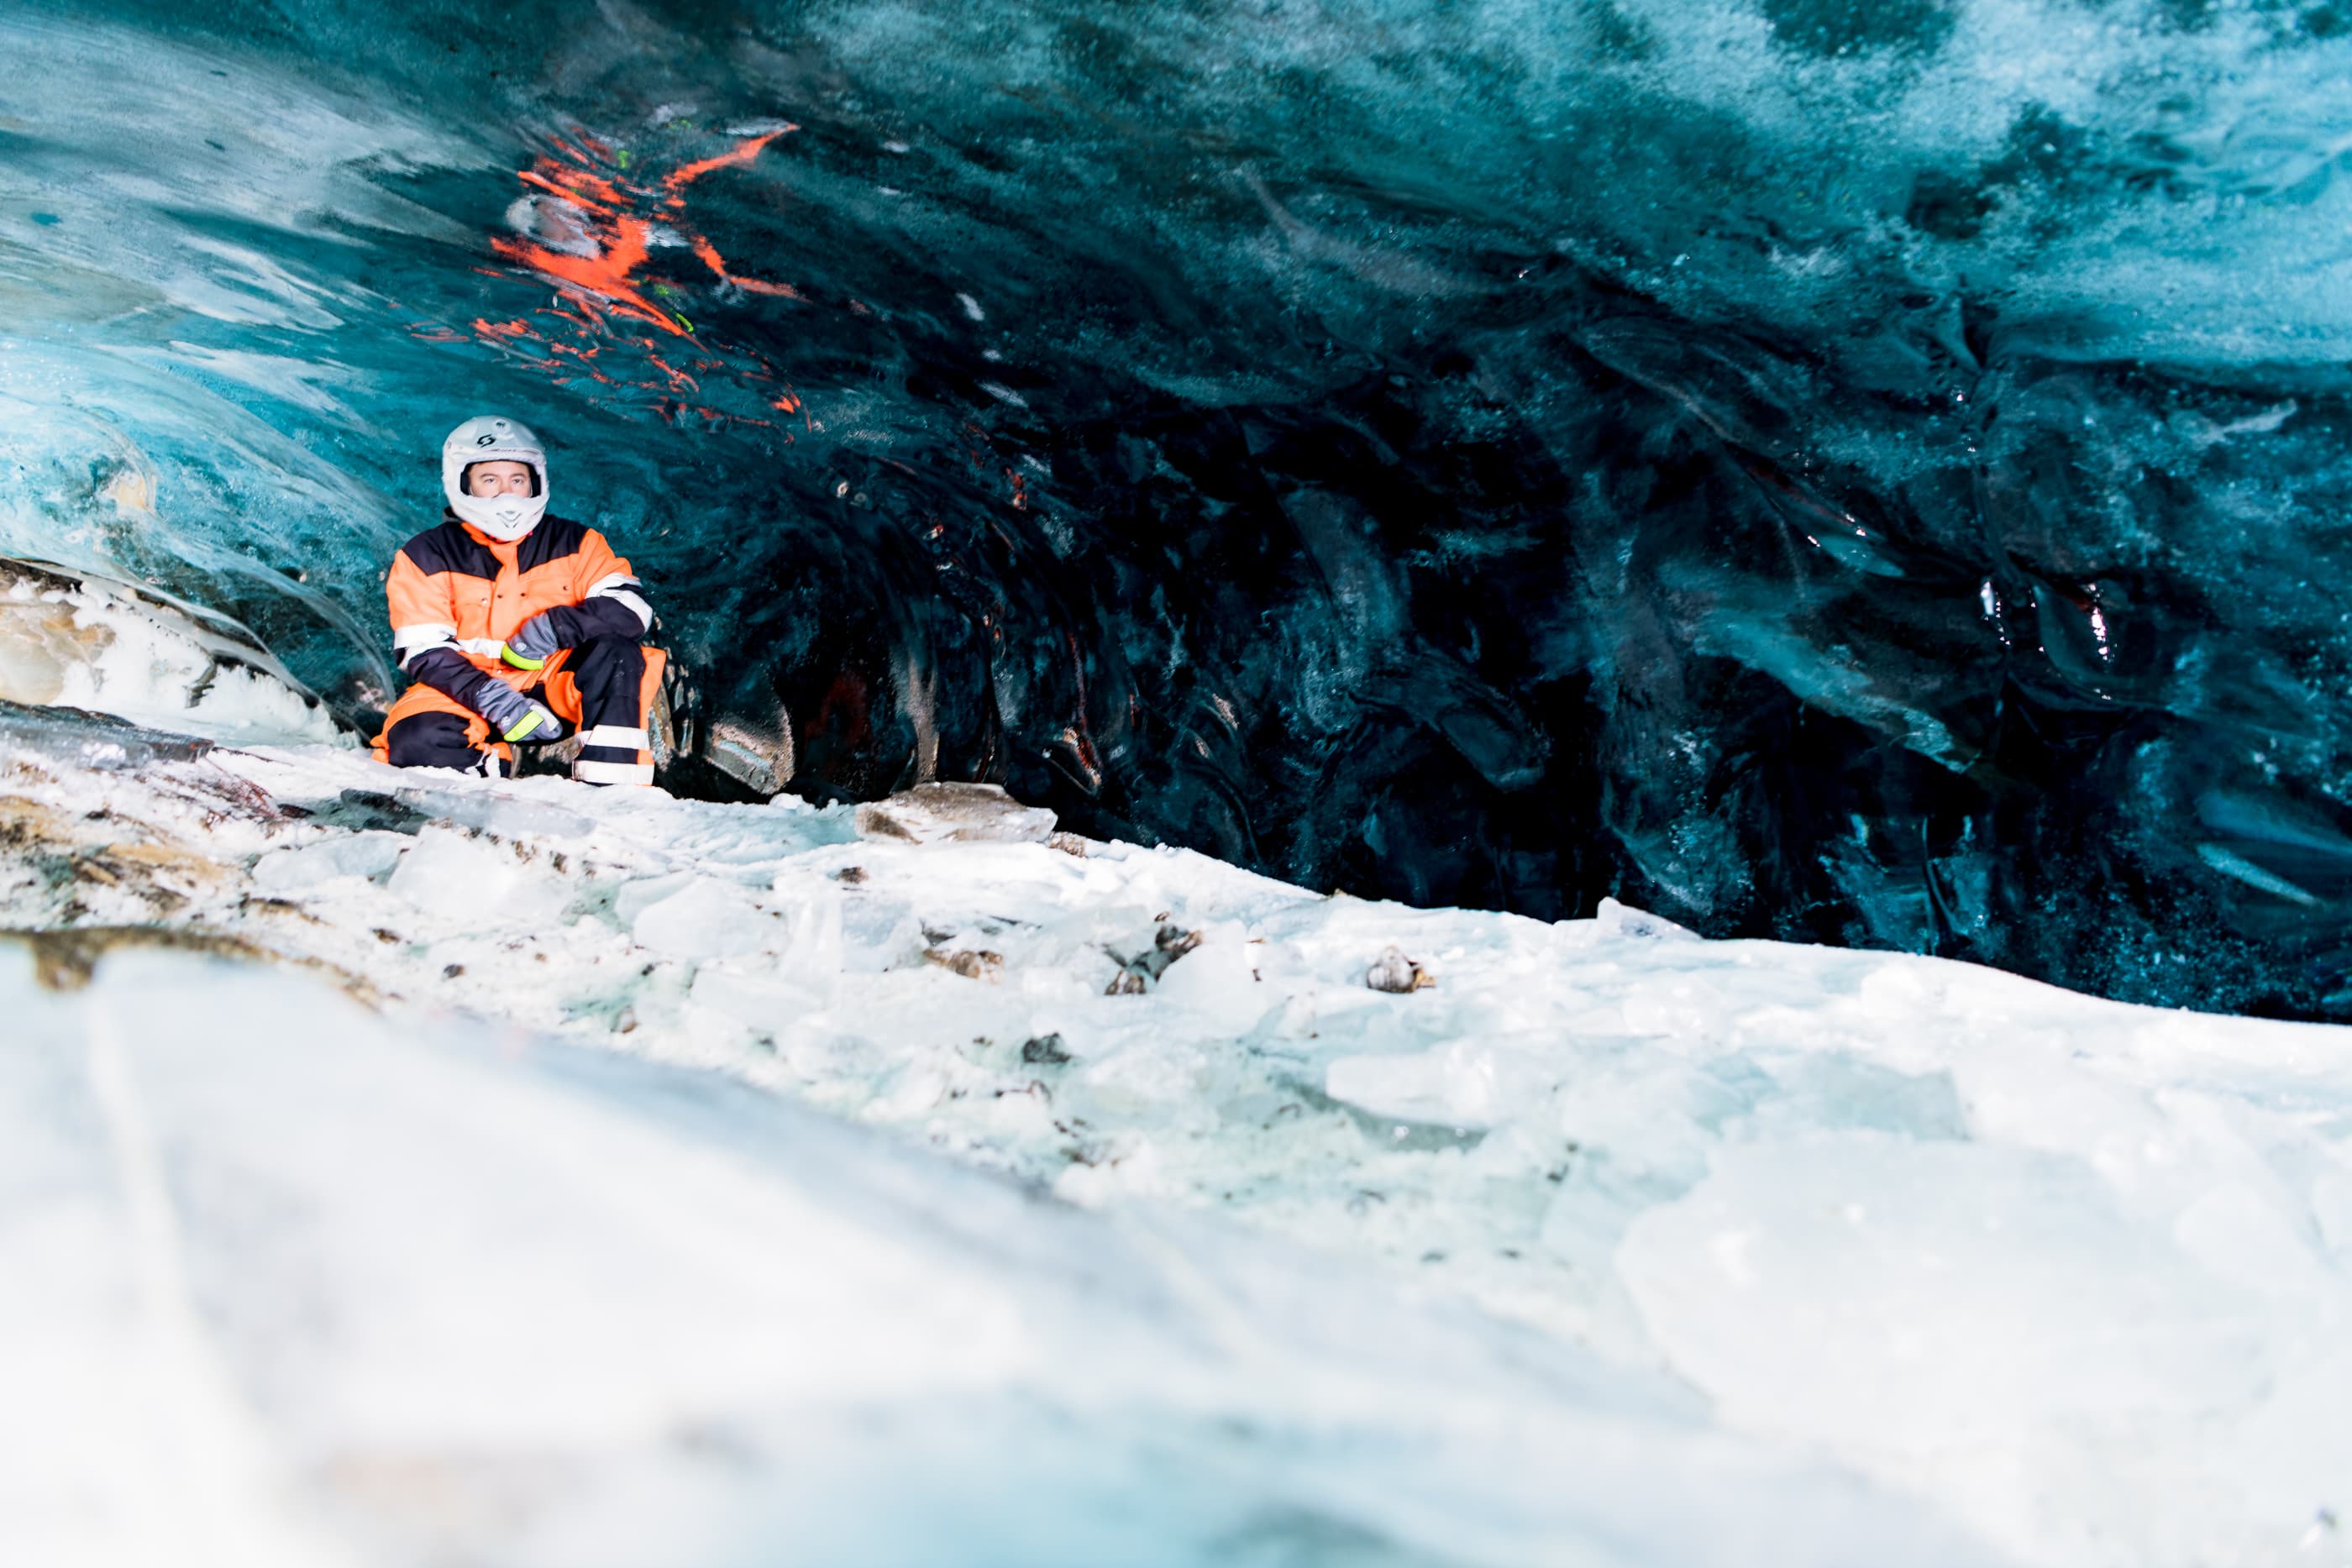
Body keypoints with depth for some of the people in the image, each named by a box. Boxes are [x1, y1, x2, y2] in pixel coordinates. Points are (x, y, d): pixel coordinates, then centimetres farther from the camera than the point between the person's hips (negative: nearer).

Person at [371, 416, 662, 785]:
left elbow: (632, 608, -8)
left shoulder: (573, 543, 4)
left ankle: (612, 791, -31)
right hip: (471, 692, -1)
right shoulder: (426, 557, 1)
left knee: (616, 653, -28)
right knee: (417, 739, -33)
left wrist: (552, 628, -23)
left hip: (554, 687, 1)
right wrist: (493, 700, -25)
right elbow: (424, 652, -8)